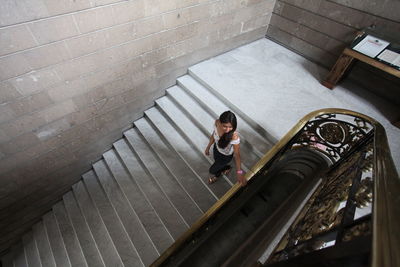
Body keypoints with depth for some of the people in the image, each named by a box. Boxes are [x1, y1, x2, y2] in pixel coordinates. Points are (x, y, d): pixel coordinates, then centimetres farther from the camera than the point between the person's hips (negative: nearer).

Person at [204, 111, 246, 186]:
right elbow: (213, 135, -8)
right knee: (217, 163, 32)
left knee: (212, 170, 16)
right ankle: (226, 167, 67)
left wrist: (239, 172, -46)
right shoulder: (217, 123, -29)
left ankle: (217, 174, 54)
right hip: (216, 148, 4)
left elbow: (237, 154, -39)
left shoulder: (234, 136, -43)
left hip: (226, 155, -4)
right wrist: (208, 147, 4)